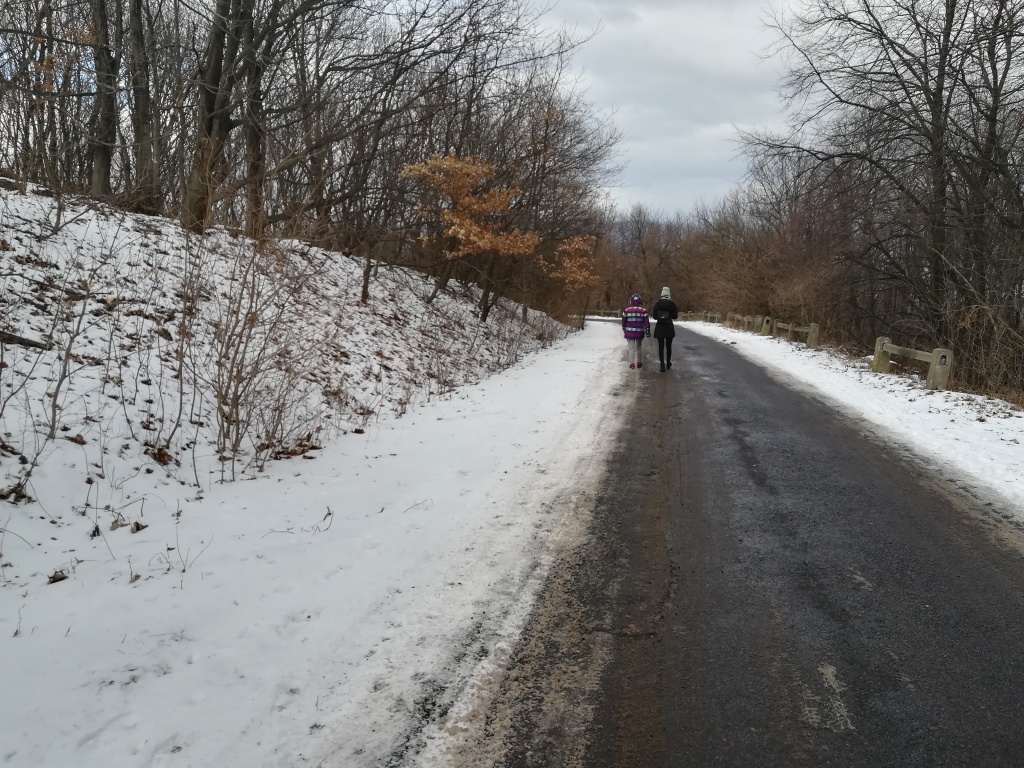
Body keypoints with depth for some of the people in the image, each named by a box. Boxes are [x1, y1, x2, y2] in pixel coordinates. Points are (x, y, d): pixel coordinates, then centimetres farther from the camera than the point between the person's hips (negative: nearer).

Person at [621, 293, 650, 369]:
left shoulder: (626, 310, -2)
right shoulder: (643, 311, -4)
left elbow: (623, 322, 4)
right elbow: (647, 322, -2)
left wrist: (624, 331, 18)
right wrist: (647, 332, 8)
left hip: (629, 332, 0)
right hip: (640, 333, 0)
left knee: (631, 348, 6)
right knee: (639, 347, 17)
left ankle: (632, 363, 0)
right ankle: (639, 363, 21)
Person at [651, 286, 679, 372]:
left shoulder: (657, 304, -3)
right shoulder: (672, 304, -7)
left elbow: (654, 316, 0)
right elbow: (675, 316, -4)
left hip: (659, 327, 0)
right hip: (669, 327, 0)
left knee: (661, 346, 0)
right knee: (668, 346, 16)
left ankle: (662, 364, -12)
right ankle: (668, 363, 26)